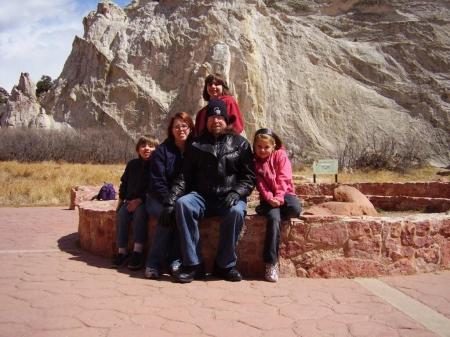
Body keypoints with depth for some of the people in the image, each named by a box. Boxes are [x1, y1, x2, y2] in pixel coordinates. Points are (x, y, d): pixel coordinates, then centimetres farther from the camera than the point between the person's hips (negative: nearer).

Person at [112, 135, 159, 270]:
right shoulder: (132, 164, 9)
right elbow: (124, 183, 18)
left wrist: (139, 200, -19)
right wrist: (121, 200, 9)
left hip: (146, 201, -5)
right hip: (130, 200, 5)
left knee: (139, 213, -33)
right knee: (121, 214, -22)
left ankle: (138, 251, -32)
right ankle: (122, 251, -18)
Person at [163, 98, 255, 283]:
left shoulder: (240, 143, 9)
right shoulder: (196, 145, 13)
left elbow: (249, 176, 5)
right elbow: (185, 176, 6)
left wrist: (236, 193, -15)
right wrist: (172, 198, -9)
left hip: (229, 198, -1)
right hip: (202, 196, 2)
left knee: (236, 211, -35)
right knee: (183, 204, -30)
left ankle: (225, 265, -16)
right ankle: (193, 264, -24)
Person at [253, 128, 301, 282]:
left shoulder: (281, 156, 1)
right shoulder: (254, 161, 5)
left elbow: (284, 178, -9)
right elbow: (260, 184, -4)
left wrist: (279, 197, -23)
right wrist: (269, 199, -21)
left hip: (284, 194, 0)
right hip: (268, 198, 0)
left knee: (295, 209, -34)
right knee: (273, 218, -31)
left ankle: (265, 210, -7)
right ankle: (271, 263, -31)